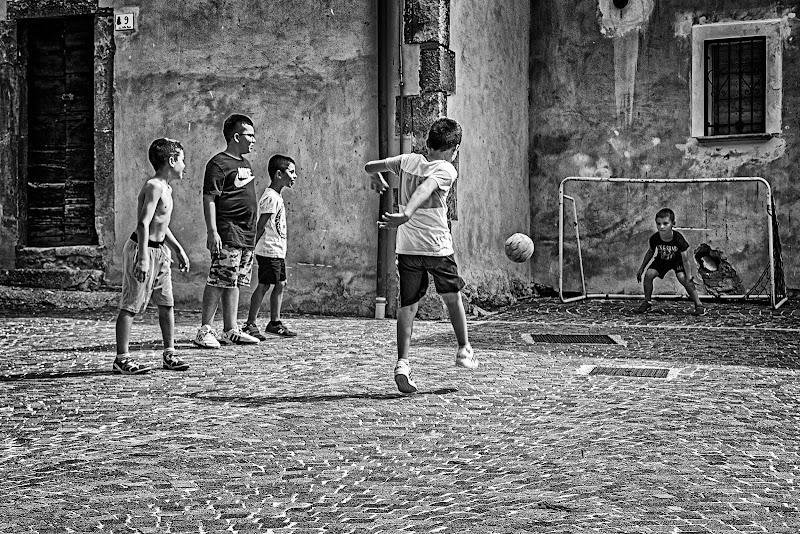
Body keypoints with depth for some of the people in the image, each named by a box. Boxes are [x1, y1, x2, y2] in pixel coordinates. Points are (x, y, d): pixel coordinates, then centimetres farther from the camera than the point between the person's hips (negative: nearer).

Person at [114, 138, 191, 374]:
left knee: (166, 304, 9)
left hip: (160, 250, 10)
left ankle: (169, 353, 17)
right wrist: (143, 258, -30)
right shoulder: (154, 187, -16)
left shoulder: (166, 188, 15)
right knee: (130, 306, -4)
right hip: (142, 249, -10)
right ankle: (122, 358, -2)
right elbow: (143, 224, -24)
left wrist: (179, 250, 28)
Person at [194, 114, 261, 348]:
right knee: (218, 282, -9)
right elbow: (209, 199, -13)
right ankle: (205, 331, -4)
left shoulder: (246, 164, 19)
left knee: (235, 283, 11)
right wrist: (212, 232, -20)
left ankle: (231, 331, 16)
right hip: (227, 234, -9)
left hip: (247, 234, 9)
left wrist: (254, 228, 22)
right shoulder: (219, 163, -8)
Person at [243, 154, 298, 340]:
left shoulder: (277, 196, 16)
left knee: (280, 284, 12)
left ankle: (275, 323, 20)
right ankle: (250, 324, -2)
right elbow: (261, 225, -16)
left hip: (278, 251, 10)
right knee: (263, 285, -7)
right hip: (269, 251, -10)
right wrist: (256, 246, -13)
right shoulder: (271, 197, -15)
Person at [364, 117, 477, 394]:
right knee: (453, 298, 18)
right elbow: (424, 190, -29)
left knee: (407, 306, 5)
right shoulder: (446, 170, -9)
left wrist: (376, 179, 33)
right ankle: (464, 350, 31)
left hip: (406, 246, 3)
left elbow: (370, 166, 11)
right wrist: (406, 215, -42)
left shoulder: (407, 160, 4)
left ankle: (402, 363, -8)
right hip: (438, 247, -3)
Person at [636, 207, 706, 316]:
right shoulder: (654, 238, -26)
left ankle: (698, 305, -12)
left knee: (683, 278, -24)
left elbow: (685, 260, -27)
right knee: (649, 274, -17)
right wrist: (641, 269, 0)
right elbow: (650, 252, -4)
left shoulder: (678, 239, -35)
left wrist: (689, 277, -28)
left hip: (677, 260, -3)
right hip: (662, 260, 3)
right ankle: (647, 302, 3)